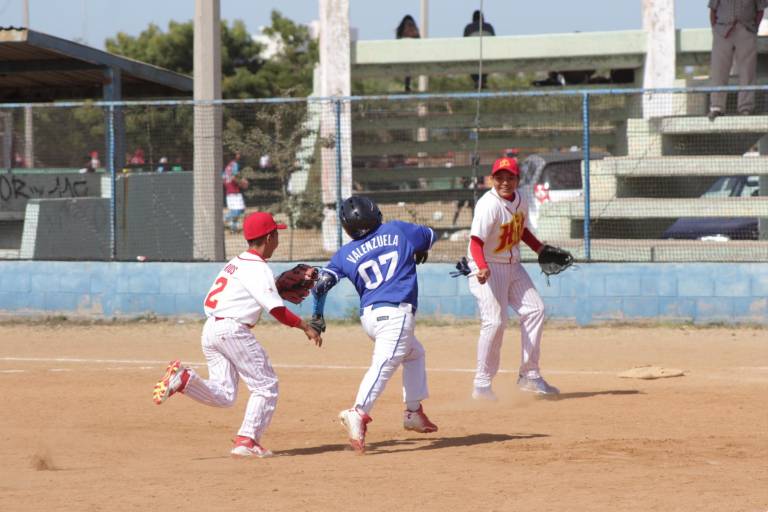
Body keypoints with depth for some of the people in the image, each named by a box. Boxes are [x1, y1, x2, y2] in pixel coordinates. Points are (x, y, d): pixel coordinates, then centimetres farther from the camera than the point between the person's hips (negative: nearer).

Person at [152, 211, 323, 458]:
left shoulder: (236, 262, 19)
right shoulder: (258, 269, -8)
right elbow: (276, 310, -14)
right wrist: (305, 327, -6)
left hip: (210, 329, 8)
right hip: (232, 329, -8)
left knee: (223, 396, 8)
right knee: (266, 386, 3)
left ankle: (184, 378, -13)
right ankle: (247, 440, -4)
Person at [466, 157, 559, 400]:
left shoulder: (520, 200, 3)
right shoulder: (489, 205, -22)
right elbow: (476, 241, -32)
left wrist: (541, 249, 11)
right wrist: (482, 268, -47)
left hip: (512, 265, 8)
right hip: (488, 268, -8)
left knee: (534, 309, 3)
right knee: (495, 321, -16)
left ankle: (529, 376, 12)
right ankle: (482, 384, -6)